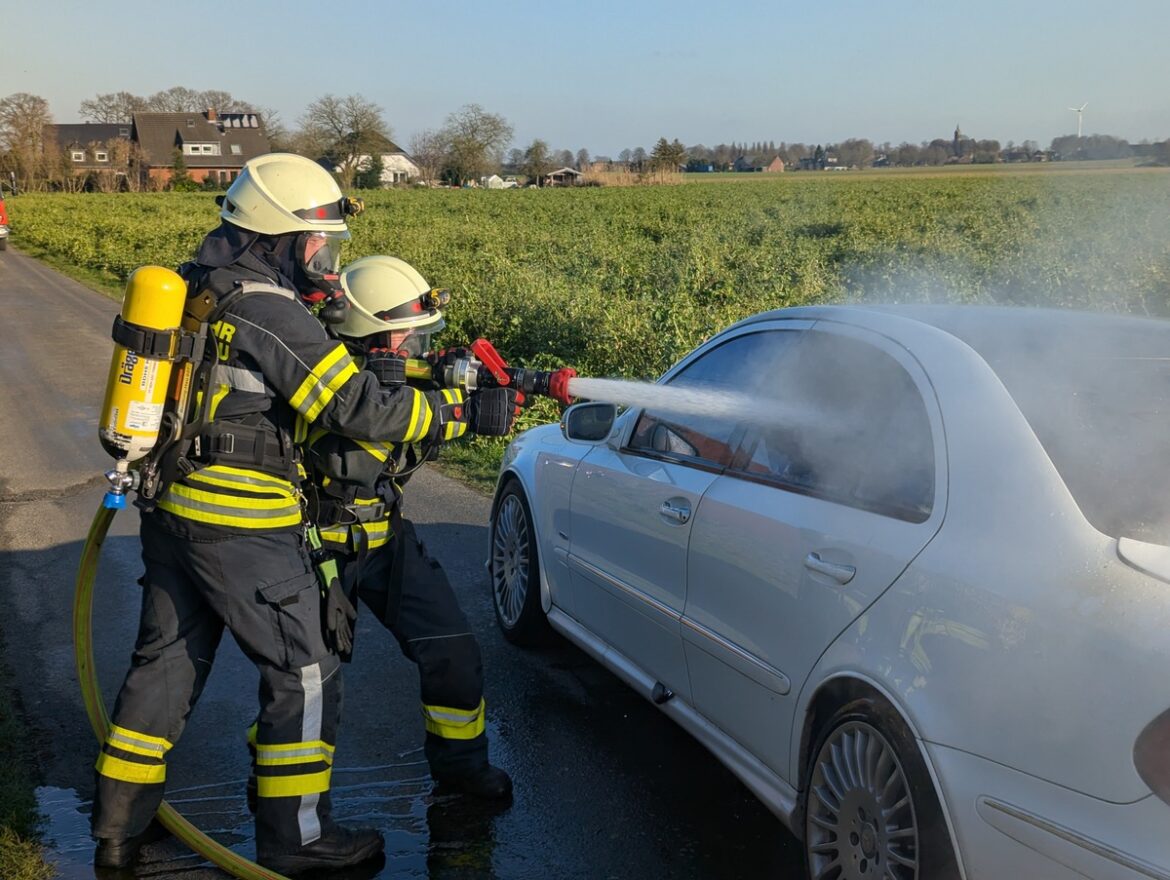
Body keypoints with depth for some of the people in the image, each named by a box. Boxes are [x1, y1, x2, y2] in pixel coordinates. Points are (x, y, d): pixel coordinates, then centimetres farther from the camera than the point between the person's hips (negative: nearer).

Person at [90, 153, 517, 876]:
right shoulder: (274, 313, -18)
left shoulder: (198, 289, 9)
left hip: (172, 510, 9)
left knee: (167, 659, 18)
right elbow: (360, 408, -18)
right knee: (305, 671, 5)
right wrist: (465, 413, -11)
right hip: (243, 526, -9)